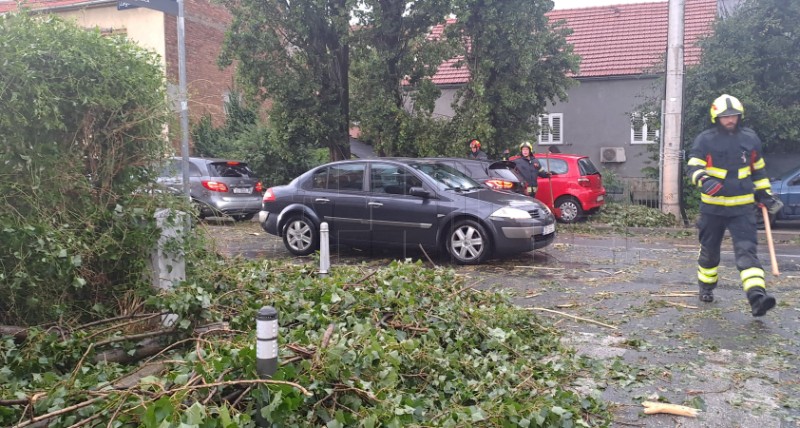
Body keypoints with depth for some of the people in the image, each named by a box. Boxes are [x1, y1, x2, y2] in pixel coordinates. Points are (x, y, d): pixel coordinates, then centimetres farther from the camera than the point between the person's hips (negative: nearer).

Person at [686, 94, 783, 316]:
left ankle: (757, 297, -20)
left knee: (747, 250, -10)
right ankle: (706, 287, 33)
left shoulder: (750, 138, 6)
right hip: (712, 206, -1)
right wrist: (705, 181, -33)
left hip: (743, 207, 1)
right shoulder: (705, 139, -4)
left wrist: (765, 194, 16)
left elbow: (758, 169, 17)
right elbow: (693, 166, -13)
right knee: (709, 250, 12)